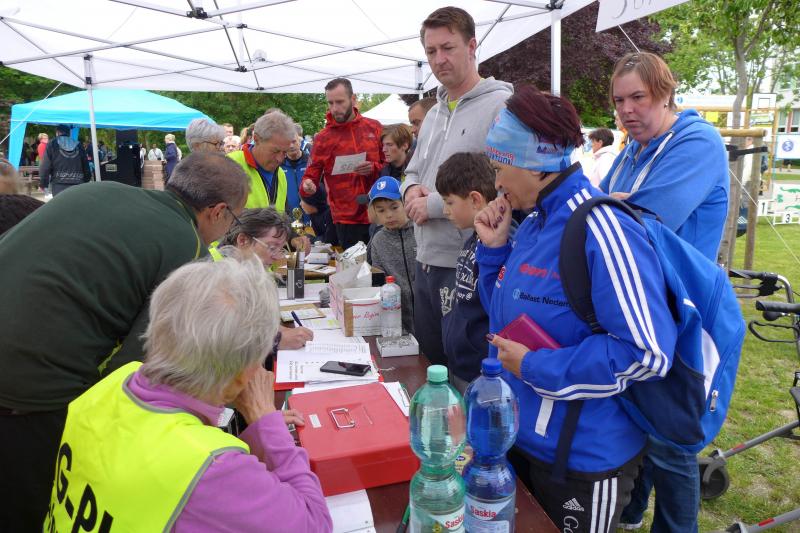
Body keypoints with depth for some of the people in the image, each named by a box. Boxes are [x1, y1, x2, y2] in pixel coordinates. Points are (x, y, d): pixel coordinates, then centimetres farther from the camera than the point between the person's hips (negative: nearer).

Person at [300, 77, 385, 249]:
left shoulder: (374, 127, 6)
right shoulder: (322, 138, 1)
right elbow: (312, 174, 0)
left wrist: (373, 168, -11)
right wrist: (307, 186, -22)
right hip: (346, 218, -2)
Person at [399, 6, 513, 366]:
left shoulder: (503, 106, -12)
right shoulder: (434, 113, 15)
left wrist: (433, 203, -16)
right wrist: (411, 190, -1)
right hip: (426, 262, 8)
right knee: (427, 362, 21)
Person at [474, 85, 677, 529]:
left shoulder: (601, 230, -24)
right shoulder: (534, 222, 3)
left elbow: (648, 353, -29)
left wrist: (534, 366, -23)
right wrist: (493, 249, -3)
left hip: (583, 459, -8)